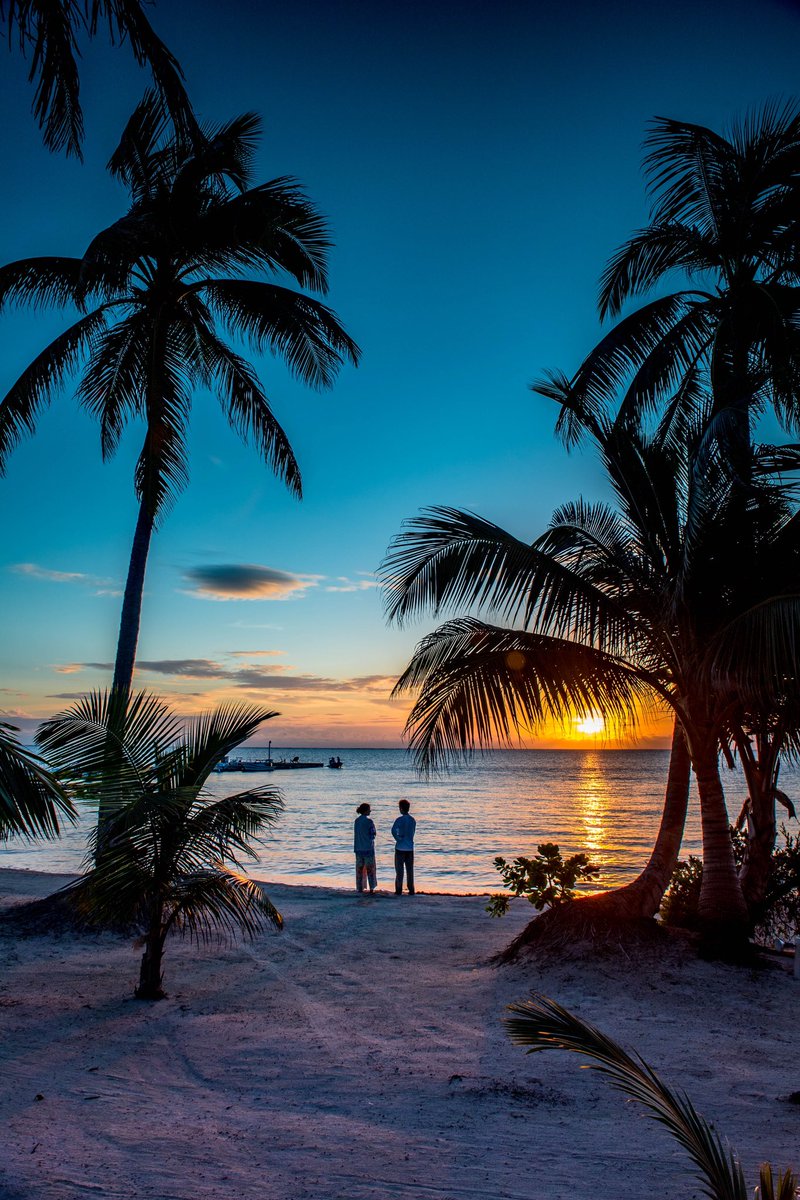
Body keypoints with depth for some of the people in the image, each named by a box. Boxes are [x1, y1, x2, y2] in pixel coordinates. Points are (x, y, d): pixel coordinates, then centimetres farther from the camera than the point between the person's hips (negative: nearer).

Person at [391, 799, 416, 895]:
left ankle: (399, 890, 3)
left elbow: (393, 830, -21)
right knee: (410, 870, 9)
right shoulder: (413, 820, 8)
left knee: (399, 870, 2)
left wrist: (398, 839, -7)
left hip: (400, 848, -5)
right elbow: (412, 834, 13)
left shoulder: (400, 819, -10)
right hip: (410, 848, 5)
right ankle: (411, 890, 9)